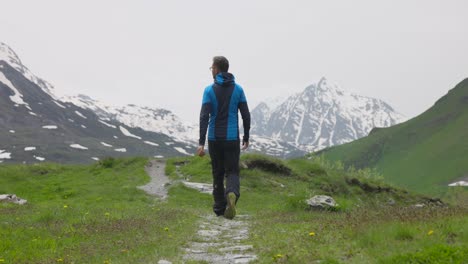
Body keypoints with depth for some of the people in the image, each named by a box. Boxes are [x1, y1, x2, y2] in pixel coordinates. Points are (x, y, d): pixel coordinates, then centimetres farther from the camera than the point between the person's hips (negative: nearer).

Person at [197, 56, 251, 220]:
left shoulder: (210, 90, -6)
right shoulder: (238, 89, 0)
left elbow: (204, 117, -15)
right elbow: (246, 115, 0)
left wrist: (201, 143, -15)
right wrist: (246, 137, 12)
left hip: (214, 139, 0)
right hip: (232, 139, 0)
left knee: (218, 173, 15)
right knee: (232, 172, 4)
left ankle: (219, 207, 23)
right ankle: (232, 195, -27)